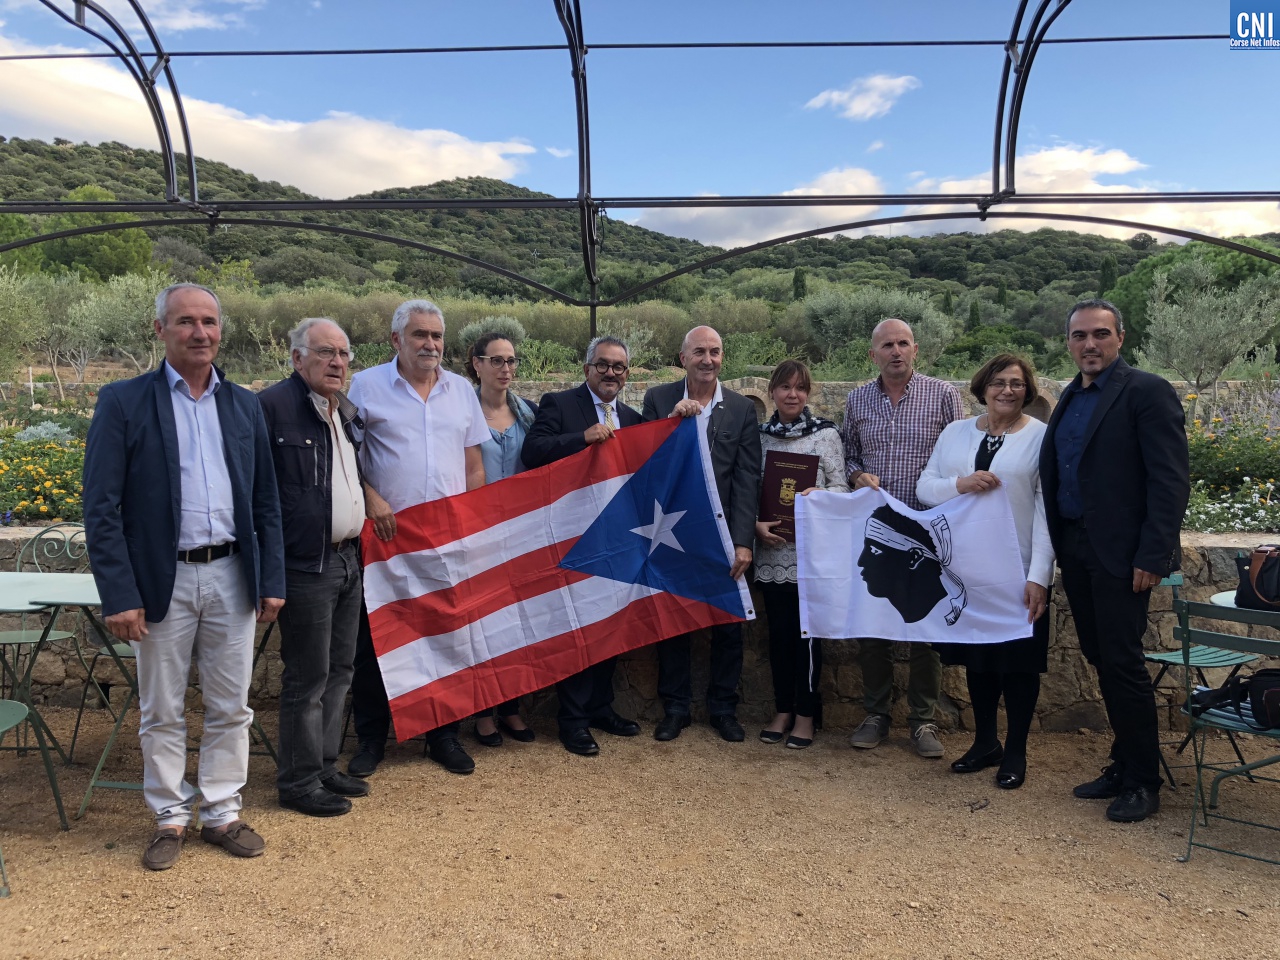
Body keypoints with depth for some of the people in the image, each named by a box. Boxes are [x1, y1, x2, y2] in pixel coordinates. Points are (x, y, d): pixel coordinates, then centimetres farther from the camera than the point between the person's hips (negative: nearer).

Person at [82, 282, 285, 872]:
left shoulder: (244, 405, 8)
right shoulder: (123, 402, -3)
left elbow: (265, 503, 9)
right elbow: (102, 508, -7)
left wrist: (272, 580, 4)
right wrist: (119, 596, -12)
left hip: (231, 575, 3)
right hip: (162, 580, -3)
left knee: (231, 707, 11)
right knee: (162, 713, 10)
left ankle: (222, 813, 27)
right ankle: (169, 819, 27)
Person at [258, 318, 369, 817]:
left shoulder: (348, 412, 13)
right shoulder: (272, 406, -12)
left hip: (348, 560, 8)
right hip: (307, 565, -8)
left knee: (338, 671, 16)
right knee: (307, 677, 1)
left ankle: (325, 765, 30)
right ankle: (298, 782, 16)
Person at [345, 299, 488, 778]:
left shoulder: (461, 390, 12)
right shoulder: (366, 386, 1)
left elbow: (474, 464, 13)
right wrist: (370, 499, -14)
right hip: (386, 533, -3)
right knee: (375, 638, 4)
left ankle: (444, 735, 22)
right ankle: (371, 739, 19)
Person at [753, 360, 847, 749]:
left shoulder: (825, 434, -2)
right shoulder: (760, 435, 6)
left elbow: (841, 488, -2)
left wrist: (817, 495, -21)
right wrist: (756, 525, -8)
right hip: (772, 550, 3)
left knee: (807, 632, 2)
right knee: (778, 631, 10)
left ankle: (806, 713, 17)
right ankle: (783, 709, 24)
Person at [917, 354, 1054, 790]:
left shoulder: (1042, 437, -5)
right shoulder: (955, 433, 7)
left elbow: (1047, 510, -9)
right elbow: (924, 487, 6)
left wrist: (1039, 576, -15)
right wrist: (961, 484, -15)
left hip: (1019, 571, -4)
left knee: (1017, 660, 6)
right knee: (977, 655, 14)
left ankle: (1015, 751, 22)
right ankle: (984, 741, 31)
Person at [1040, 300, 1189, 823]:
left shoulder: (1147, 392, -8)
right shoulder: (1070, 398, 14)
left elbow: (1171, 480, -13)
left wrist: (1152, 556, -17)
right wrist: (1058, 547, 11)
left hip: (1120, 553, -7)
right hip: (1075, 550, 7)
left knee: (1122, 663, -2)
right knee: (1101, 661, 13)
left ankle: (1142, 782, 13)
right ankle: (1123, 765, 27)